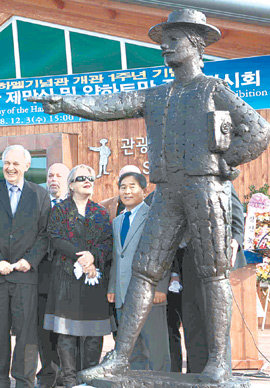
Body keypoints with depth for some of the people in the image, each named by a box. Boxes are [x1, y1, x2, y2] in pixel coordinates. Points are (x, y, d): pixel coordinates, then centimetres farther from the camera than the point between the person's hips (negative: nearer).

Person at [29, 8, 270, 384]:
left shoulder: (214, 89, 8)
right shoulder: (155, 96, 21)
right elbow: (110, 105, 8)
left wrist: (220, 162, -3)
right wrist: (66, 102, -6)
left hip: (206, 186, -5)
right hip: (168, 193, 5)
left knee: (213, 272, -4)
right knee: (144, 270, -2)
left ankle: (219, 362, -1)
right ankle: (120, 356, -2)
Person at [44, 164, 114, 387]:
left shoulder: (101, 213, 16)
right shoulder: (60, 210, 9)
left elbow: (108, 241, 5)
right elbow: (56, 239, -3)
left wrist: (93, 256, -15)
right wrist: (80, 259, -14)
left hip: (96, 276, 2)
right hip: (67, 275, -2)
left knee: (95, 330, -1)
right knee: (67, 330, -6)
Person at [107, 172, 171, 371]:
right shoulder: (117, 221, 21)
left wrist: (160, 288, -15)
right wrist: (112, 287, 15)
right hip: (123, 297, 7)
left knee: (156, 348, -3)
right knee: (132, 350, 10)